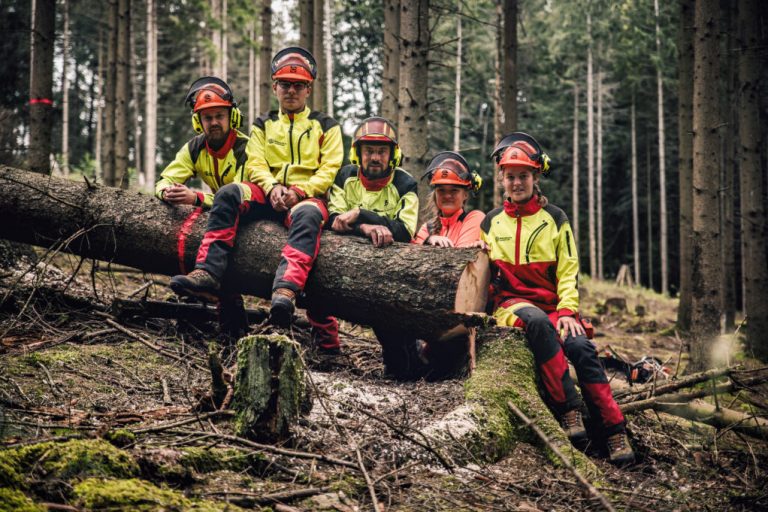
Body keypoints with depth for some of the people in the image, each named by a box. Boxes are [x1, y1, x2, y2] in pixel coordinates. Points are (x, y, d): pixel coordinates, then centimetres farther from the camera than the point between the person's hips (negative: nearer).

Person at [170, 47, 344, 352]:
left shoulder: (325, 126, 16)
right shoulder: (263, 126, 24)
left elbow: (329, 171, 3)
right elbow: (255, 164, 9)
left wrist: (299, 190, -15)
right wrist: (272, 187, -14)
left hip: (308, 195, -3)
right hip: (269, 194, 4)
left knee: (307, 216, -41)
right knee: (228, 194, -28)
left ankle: (285, 291, -65)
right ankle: (208, 273, -41)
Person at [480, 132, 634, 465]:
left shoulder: (554, 219, 11)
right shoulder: (491, 223, 14)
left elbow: (569, 271, 5)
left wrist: (567, 312, -9)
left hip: (554, 305, 1)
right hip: (512, 304, -1)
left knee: (581, 348, -28)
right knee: (538, 321, -37)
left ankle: (615, 432, -25)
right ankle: (568, 409, -38)